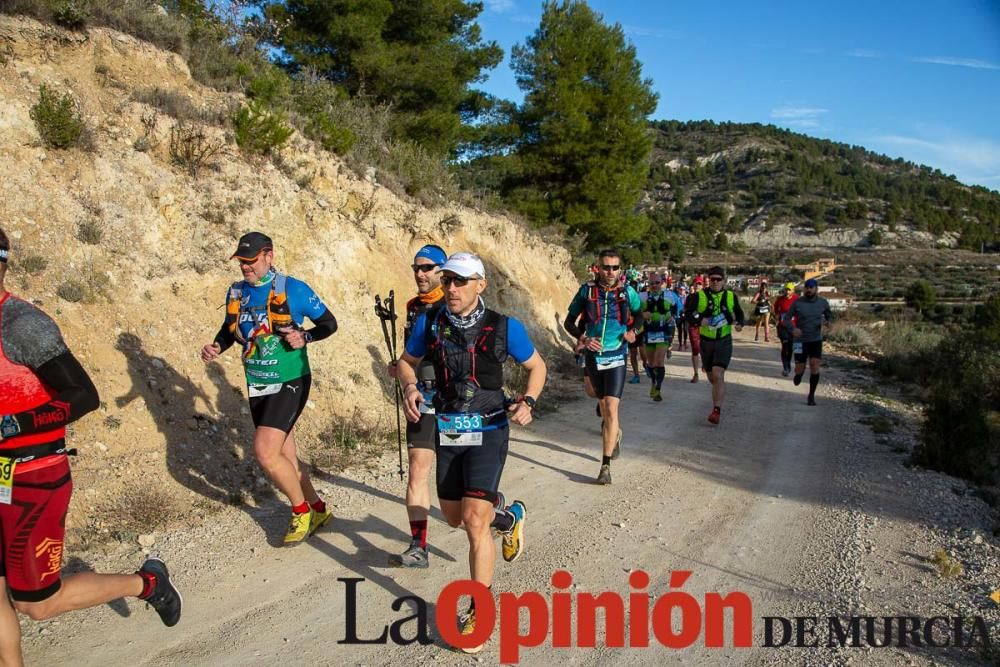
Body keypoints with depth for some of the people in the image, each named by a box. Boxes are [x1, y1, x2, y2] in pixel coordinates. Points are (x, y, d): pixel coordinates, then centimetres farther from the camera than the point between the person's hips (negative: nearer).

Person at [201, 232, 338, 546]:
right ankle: (318, 510, 32)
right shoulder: (236, 292, 5)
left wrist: (304, 337, -22)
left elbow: (329, 323, -4)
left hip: (289, 382, -6)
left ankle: (302, 511, 7)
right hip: (257, 385, 6)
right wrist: (216, 347, -2)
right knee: (284, 456, 12)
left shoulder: (293, 289, -11)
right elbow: (229, 330, 18)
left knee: (265, 452, -16)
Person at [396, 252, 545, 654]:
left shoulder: (504, 327, -12)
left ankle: (480, 611, 4)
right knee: (455, 519, 17)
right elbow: (407, 361, 11)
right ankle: (508, 517, 49)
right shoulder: (429, 323, -6)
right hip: (447, 432, 4)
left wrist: (528, 401, -15)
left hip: (489, 432, -4)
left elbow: (536, 366, 3)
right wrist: (409, 387, -11)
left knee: (474, 521, -14)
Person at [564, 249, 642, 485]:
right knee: (603, 405, 18)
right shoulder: (587, 291, -6)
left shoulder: (627, 292, -4)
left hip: (616, 358, -2)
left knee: (611, 409, -12)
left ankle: (606, 465, -7)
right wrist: (582, 338, -16)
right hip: (593, 356, 2)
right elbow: (569, 321, 1)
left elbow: (639, 313, 17)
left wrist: (633, 330, -3)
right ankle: (615, 432, 52)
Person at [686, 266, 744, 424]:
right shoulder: (700, 296, -1)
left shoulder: (731, 296, 2)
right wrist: (700, 319, -26)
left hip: (724, 341, -2)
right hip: (706, 341, 2)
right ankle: (716, 405, 38)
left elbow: (739, 313, 16)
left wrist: (740, 323, -6)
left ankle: (717, 410, -15)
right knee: (712, 378, 13)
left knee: (718, 375, -17)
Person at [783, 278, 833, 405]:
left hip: (816, 340, 1)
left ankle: (811, 395, 5)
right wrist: (793, 328, -22)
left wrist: (827, 321, -11)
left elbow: (830, 316, 13)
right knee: (800, 369, 0)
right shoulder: (797, 303, -7)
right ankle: (798, 374, 41)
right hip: (800, 340, -1)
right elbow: (787, 318, -3)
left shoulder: (823, 302, -1)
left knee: (815, 367, -10)